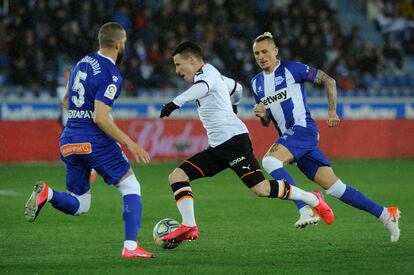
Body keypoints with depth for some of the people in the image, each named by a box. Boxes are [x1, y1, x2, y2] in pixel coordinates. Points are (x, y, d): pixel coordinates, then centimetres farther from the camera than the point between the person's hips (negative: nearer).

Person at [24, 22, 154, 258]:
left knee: (79, 206, 14)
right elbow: (100, 117, -20)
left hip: (69, 142, 7)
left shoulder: (82, 63, 13)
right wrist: (130, 143, -18)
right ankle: (131, 247, -4)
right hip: (96, 141, -7)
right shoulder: (111, 76, -12)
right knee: (131, 188, 7)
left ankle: (47, 193, -16)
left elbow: (67, 102, 23)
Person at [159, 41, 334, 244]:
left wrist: (176, 103, -41)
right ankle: (189, 227, -10)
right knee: (177, 176, 0)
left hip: (233, 139, -10)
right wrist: (231, 105, 61)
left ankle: (314, 200, 0)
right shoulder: (213, 75, 23)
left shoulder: (207, 72, -5)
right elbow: (236, 88, 40)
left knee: (261, 189, -17)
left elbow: (202, 87, -30)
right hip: (217, 147, 10)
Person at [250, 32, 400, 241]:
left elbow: (328, 80, 2)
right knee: (334, 187, 3)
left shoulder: (291, 69, -2)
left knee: (269, 161, -28)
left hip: (302, 129, -7)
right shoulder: (256, 83, 17)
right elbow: (266, 122, 23)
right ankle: (386, 215, 10)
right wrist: (261, 114, 0)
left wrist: (332, 111, -5)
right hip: (289, 137, 7)